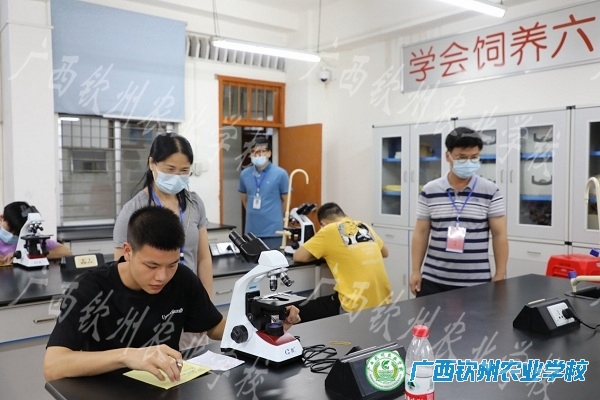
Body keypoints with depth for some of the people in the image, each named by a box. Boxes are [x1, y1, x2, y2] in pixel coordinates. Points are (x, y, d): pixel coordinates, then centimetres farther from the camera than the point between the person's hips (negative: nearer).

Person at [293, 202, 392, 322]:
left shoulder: (328, 230, -3)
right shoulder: (364, 226, 13)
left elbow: (298, 256, 0)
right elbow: (384, 252, 28)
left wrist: (323, 253, 14)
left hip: (357, 305, -7)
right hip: (384, 301, 7)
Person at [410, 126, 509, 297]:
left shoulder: (491, 191, -2)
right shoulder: (429, 191, 2)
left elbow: (499, 235, 0)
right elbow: (421, 232, 5)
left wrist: (500, 275, -3)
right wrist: (415, 270, 2)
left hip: (476, 282, -1)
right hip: (433, 280, 1)